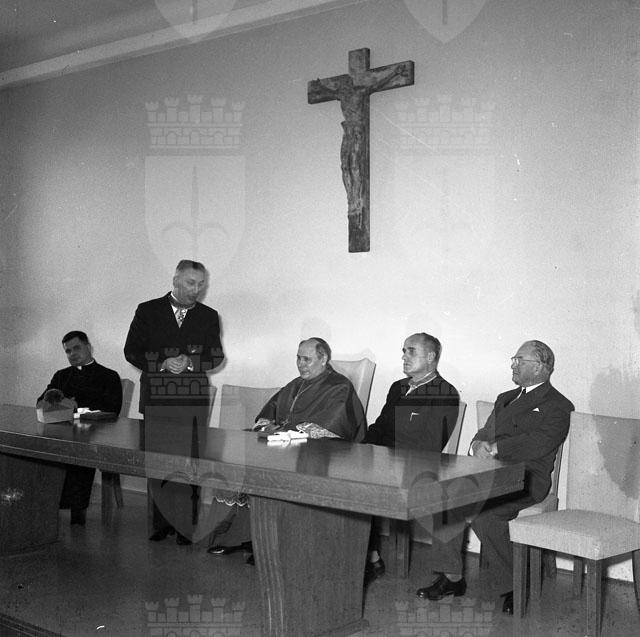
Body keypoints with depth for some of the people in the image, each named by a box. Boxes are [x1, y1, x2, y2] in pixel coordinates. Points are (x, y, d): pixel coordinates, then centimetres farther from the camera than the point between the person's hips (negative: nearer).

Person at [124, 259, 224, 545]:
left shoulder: (208, 316, 11)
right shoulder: (148, 311, 7)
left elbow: (215, 356, 6)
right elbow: (132, 351, 3)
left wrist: (188, 363, -12)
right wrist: (162, 364, -12)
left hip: (193, 402, 0)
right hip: (156, 400, 0)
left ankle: (186, 525, 3)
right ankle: (161, 522, 11)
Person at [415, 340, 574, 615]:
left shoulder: (558, 407, 2)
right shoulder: (505, 398, 28)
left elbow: (537, 444, -15)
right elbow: (484, 434, 19)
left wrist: (493, 447, -19)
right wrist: (479, 445, -5)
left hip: (525, 479, -7)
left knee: (483, 513, -32)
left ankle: (513, 588, -16)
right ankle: (451, 577, -9)